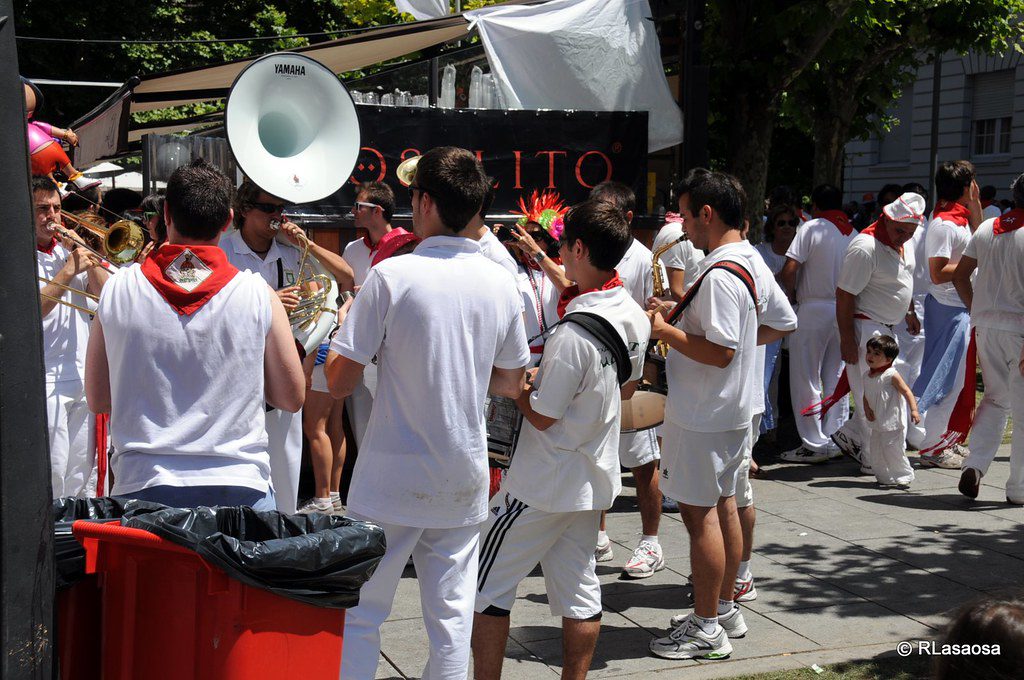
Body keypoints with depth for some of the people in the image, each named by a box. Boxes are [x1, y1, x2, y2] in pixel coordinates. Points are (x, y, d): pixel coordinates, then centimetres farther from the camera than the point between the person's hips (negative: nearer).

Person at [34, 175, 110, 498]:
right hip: (46, 382, -6)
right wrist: (69, 270, -17)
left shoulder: (69, 250, 16)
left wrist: (83, 253, -2)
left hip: (84, 378, 6)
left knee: (84, 475, 12)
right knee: (52, 474, -7)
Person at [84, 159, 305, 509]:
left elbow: (98, 400, 6)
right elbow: (292, 399, 1)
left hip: (142, 486, 1)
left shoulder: (116, 289, -3)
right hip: (239, 487, -1)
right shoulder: (258, 295, -7)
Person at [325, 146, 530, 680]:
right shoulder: (501, 282, 0)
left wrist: (345, 320, 7)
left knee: (360, 615, 8)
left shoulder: (391, 276, -14)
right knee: (452, 616, 11)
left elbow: (339, 382, -11)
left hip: (391, 479, -4)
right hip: (464, 479, 4)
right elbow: (511, 384, 10)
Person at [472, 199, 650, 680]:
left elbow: (541, 415, -20)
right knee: (579, 588, 15)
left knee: (489, 585, 5)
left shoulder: (573, 334, -27)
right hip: (595, 476, 8)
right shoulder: (634, 317, 0)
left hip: (542, 485, -8)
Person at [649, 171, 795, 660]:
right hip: (735, 409, 10)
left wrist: (666, 331, -18)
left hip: (703, 417, -10)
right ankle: (725, 609, 29)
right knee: (723, 506, 17)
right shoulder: (751, 262, 9)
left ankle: (707, 629, 7)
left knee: (699, 512, -2)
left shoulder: (720, 275, -23)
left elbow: (720, 352, -26)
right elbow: (783, 323, 17)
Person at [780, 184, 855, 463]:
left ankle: (814, 444, 1)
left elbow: (789, 270, -15)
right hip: (844, 310, 6)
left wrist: (791, 294, 1)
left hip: (813, 309, -6)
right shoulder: (855, 234, 8)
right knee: (835, 378, 14)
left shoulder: (812, 228, -8)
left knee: (805, 379, 1)